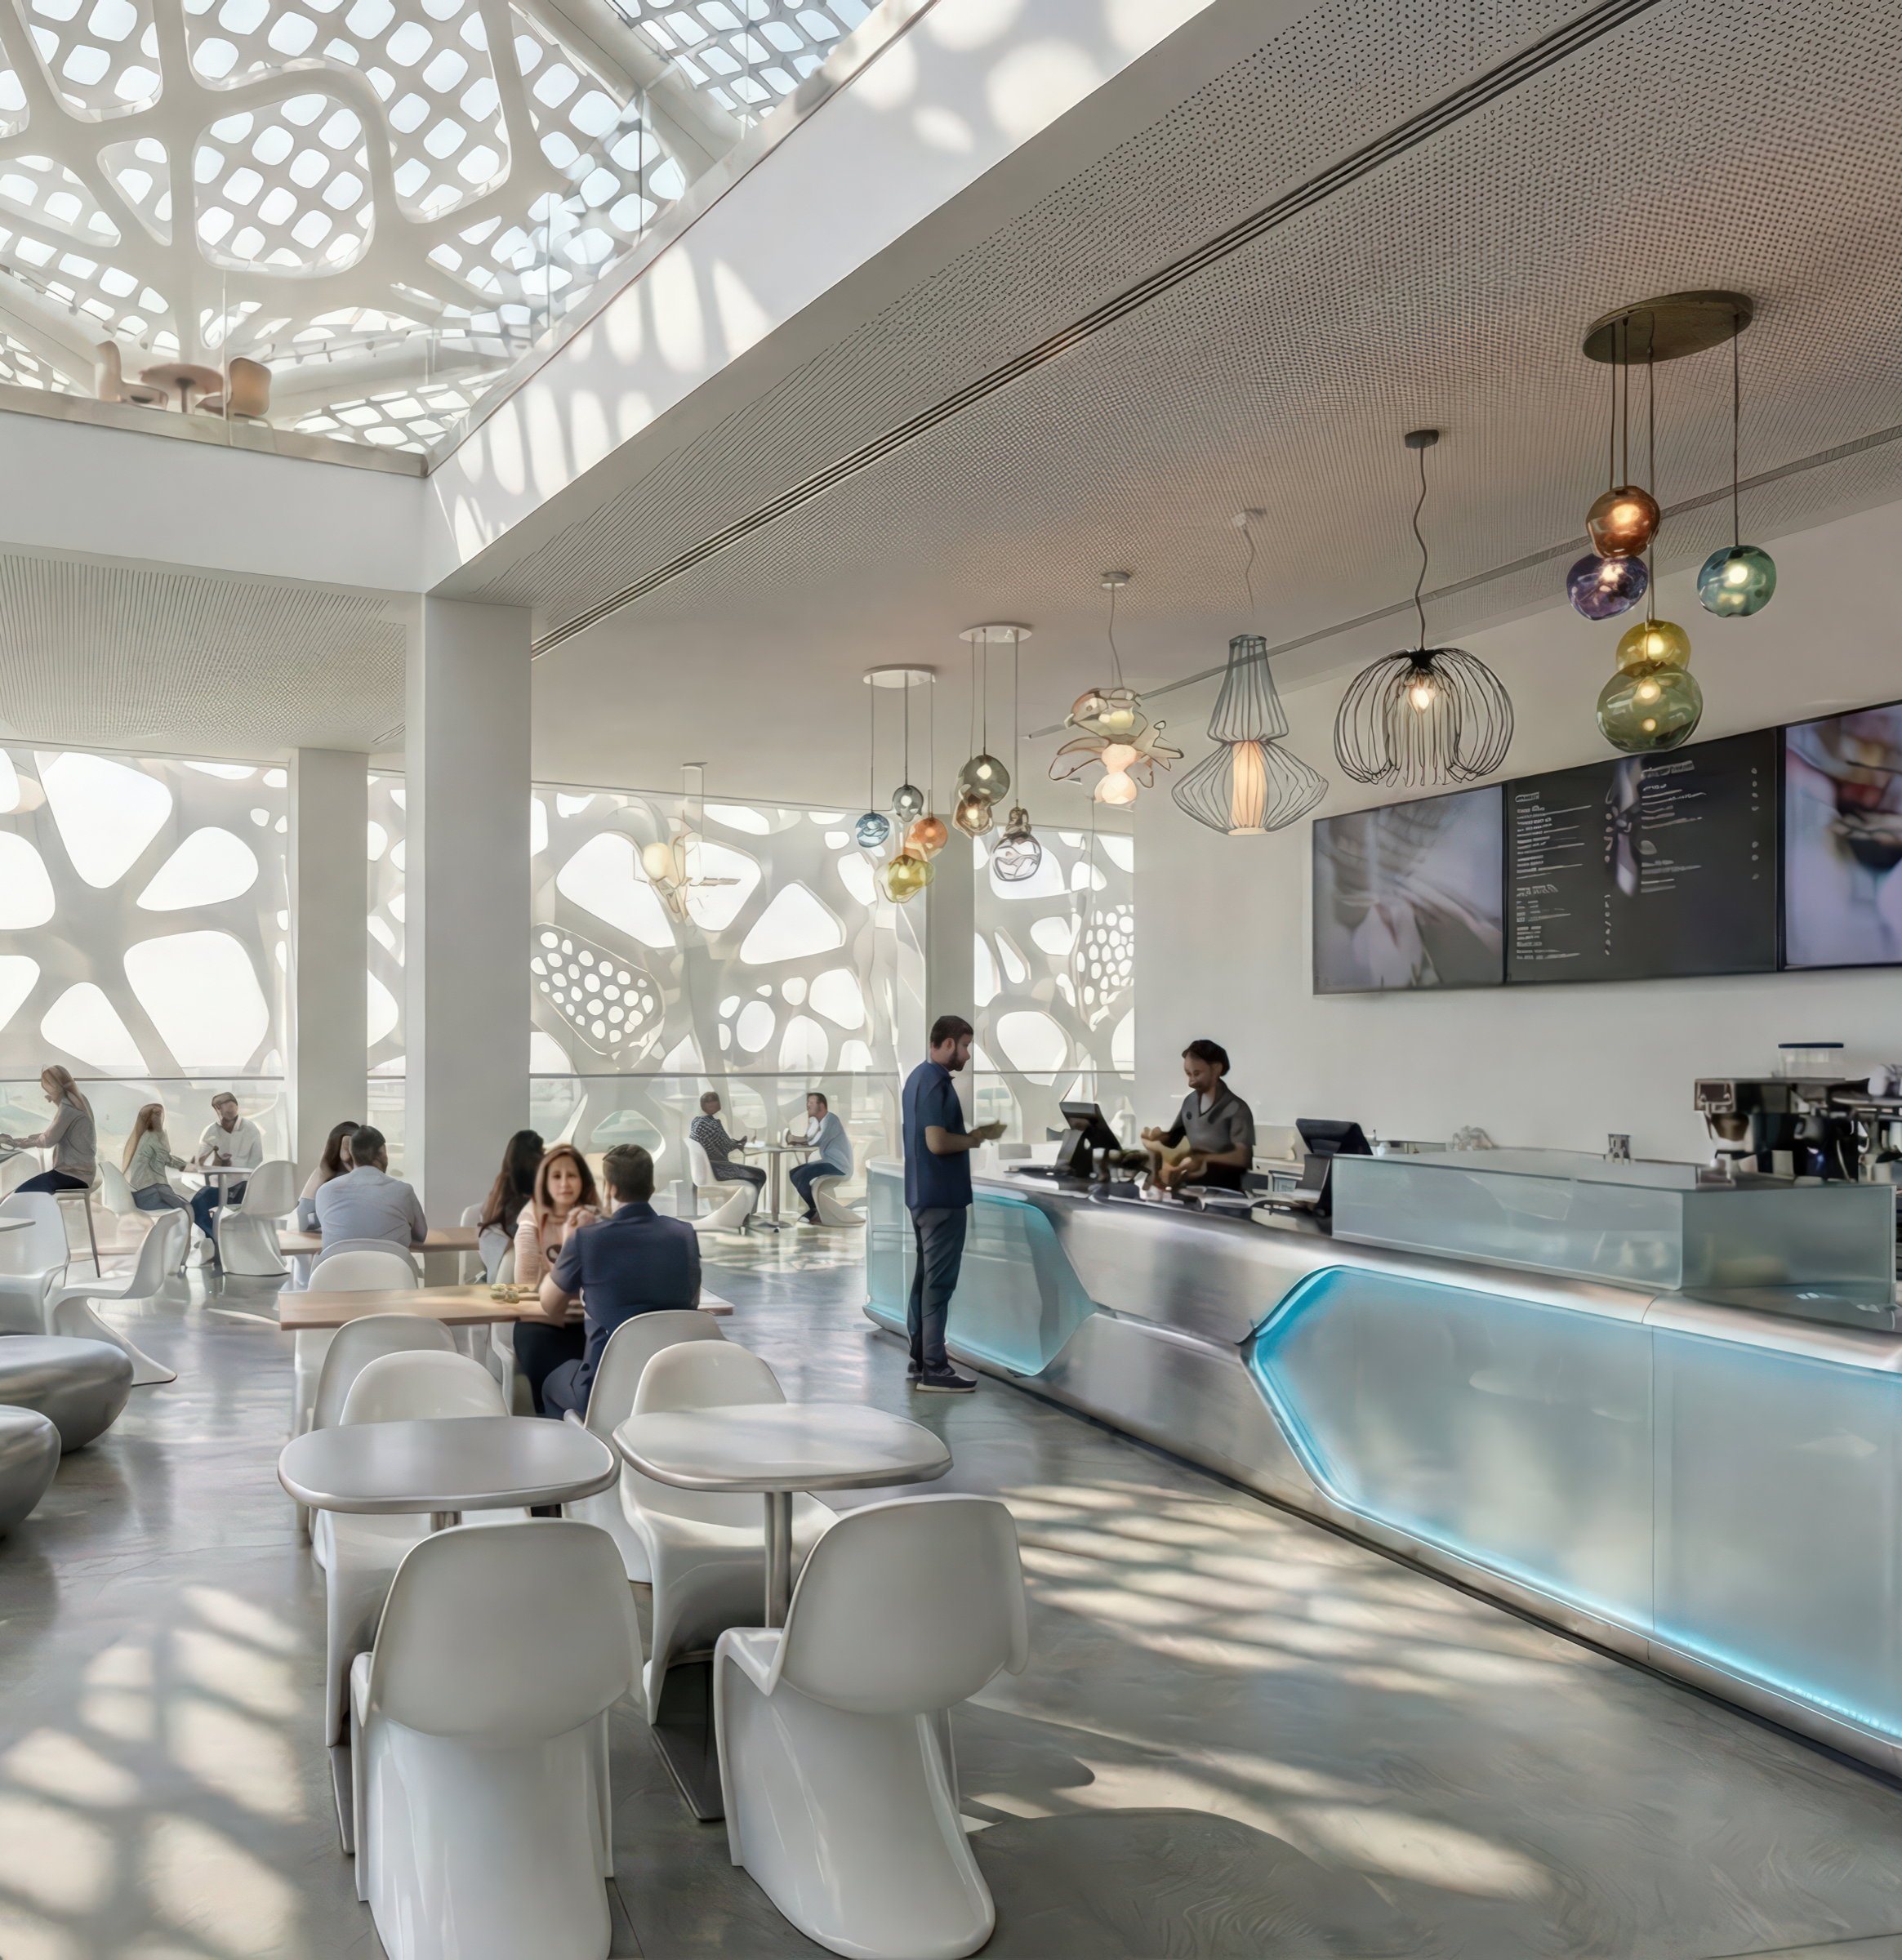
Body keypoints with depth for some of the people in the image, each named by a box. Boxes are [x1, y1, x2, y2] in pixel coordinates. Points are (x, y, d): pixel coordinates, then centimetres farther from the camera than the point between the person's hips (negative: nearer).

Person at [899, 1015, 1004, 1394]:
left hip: (923, 1195, 10)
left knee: (925, 1277, 13)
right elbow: (937, 1142, -25)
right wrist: (977, 1138, -9)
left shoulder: (919, 1076, 14)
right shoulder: (936, 1082, -18)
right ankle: (933, 1369, -3)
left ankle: (918, 1360, 18)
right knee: (939, 1281, -6)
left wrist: (972, 1134, 13)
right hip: (942, 1197, -10)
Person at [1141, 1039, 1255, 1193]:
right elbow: (1174, 1137, 18)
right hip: (1191, 1182, 6)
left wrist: (1202, 1160, -32)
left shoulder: (1237, 1108, -9)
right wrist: (1159, 1136, -5)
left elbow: (1241, 1157, -19)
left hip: (1223, 1188, -6)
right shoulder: (1189, 1101, 8)